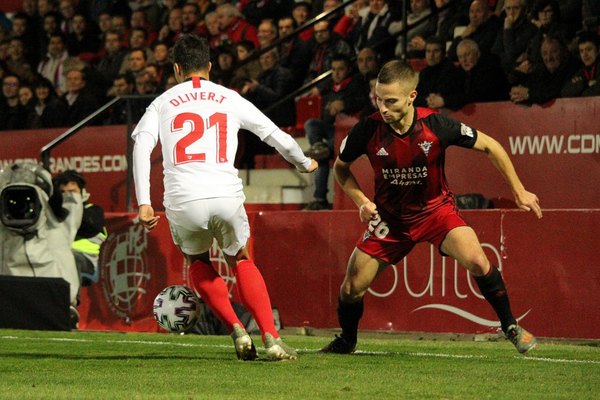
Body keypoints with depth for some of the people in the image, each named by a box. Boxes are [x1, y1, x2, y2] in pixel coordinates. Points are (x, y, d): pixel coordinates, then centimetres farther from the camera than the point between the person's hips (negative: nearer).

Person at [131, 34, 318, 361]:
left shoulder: (162, 103, 15)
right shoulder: (230, 99, 17)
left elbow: (141, 147, 0)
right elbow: (275, 135, 22)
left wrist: (143, 203, -2)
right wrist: (304, 163, 40)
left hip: (183, 200, 0)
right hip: (226, 195, 1)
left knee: (198, 262, 27)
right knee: (241, 261, 23)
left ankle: (236, 330, 10)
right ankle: (271, 338, 7)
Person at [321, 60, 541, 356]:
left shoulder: (437, 125, -23)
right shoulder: (368, 129, -20)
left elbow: (489, 146, -7)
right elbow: (340, 167, 1)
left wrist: (519, 191, -4)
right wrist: (361, 201, -15)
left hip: (436, 208, -2)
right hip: (389, 217, 2)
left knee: (476, 261, -26)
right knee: (352, 287, -3)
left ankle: (510, 326, -4)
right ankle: (346, 341, 28)